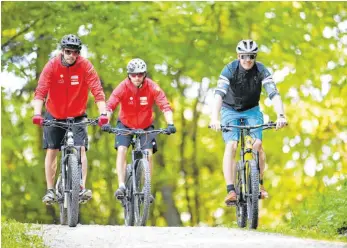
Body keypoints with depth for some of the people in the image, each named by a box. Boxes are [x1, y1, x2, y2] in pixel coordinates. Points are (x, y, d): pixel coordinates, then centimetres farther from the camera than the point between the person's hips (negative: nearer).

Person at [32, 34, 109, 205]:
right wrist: (37, 113, -38)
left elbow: (97, 91, -23)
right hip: (54, 115, 1)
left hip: (77, 116, -1)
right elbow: (40, 91, -24)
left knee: (81, 149, -14)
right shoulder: (52, 66, -17)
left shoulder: (85, 66, -17)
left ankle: (82, 188, -15)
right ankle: (50, 190, 9)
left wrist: (103, 113, -36)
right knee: (51, 151, 1)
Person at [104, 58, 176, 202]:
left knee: (148, 154, -12)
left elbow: (165, 106, -29)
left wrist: (170, 124, -44)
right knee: (121, 150, -19)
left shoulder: (152, 87, -23)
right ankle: (121, 186, -16)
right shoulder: (123, 87, -24)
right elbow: (110, 105, -32)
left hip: (146, 126, 0)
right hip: (125, 124, 0)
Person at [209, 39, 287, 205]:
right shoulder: (230, 70, -24)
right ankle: (231, 191, -23)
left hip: (252, 110, 1)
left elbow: (274, 94, -29)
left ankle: (260, 184, 2)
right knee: (231, 146, -21)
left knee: (257, 144, -18)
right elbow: (219, 94, -35)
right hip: (230, 110, -1)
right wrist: (214, 118, -50)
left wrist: (280, 115, -46)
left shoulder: (261, 71, -19)